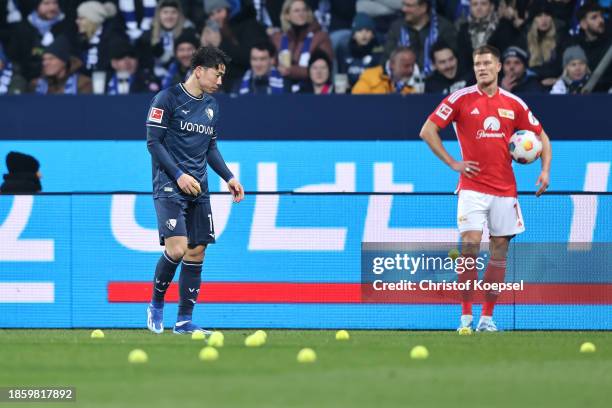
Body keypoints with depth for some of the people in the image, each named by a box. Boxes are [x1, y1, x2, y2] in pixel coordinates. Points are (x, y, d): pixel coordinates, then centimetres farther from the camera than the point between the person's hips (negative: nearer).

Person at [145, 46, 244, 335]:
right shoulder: (168, 99, -7)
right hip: (169, 186, -7)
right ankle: (156, 304, 5)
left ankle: (184, 321, 9)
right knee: (176, 249, -18)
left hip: (198, 188, 7)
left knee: (196, 252, 3)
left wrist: (228, 177, 11)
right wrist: (179, 175, -18)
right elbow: (153, 142, -10)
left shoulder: (211, 105, 15)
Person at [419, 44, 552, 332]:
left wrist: (545, 169, 1)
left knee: (499, 251, 4)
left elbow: (541, 136, 16)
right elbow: (428, 130, -2)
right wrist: (452, 163, -6)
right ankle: (466, 315, -7)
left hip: (505, 188, 3)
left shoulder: (514, 104, 6)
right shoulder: (461, 99, -2)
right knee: (470, 245, -14)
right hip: (472, 187, -3)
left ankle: (487, 317, 12)